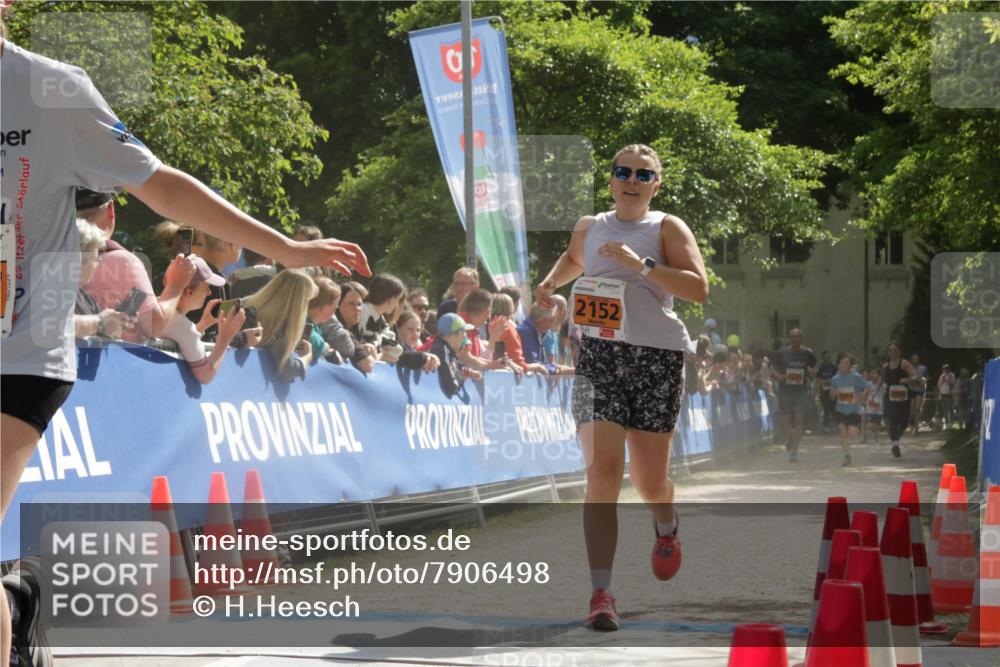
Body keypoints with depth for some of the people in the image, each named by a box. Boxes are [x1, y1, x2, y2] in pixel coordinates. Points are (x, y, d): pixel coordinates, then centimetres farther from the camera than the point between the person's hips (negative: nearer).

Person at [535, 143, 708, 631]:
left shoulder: (667, 228, 1)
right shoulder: (589, 227, 13)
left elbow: (699, 289, -12)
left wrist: (642, 265, -21)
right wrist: (550, 283, 18)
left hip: (657, 358, -1)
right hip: (599, 355, 1)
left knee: (650, 481, 8)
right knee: (602, 472, -15)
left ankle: (666, 527, 47)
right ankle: (601, 594, -17)